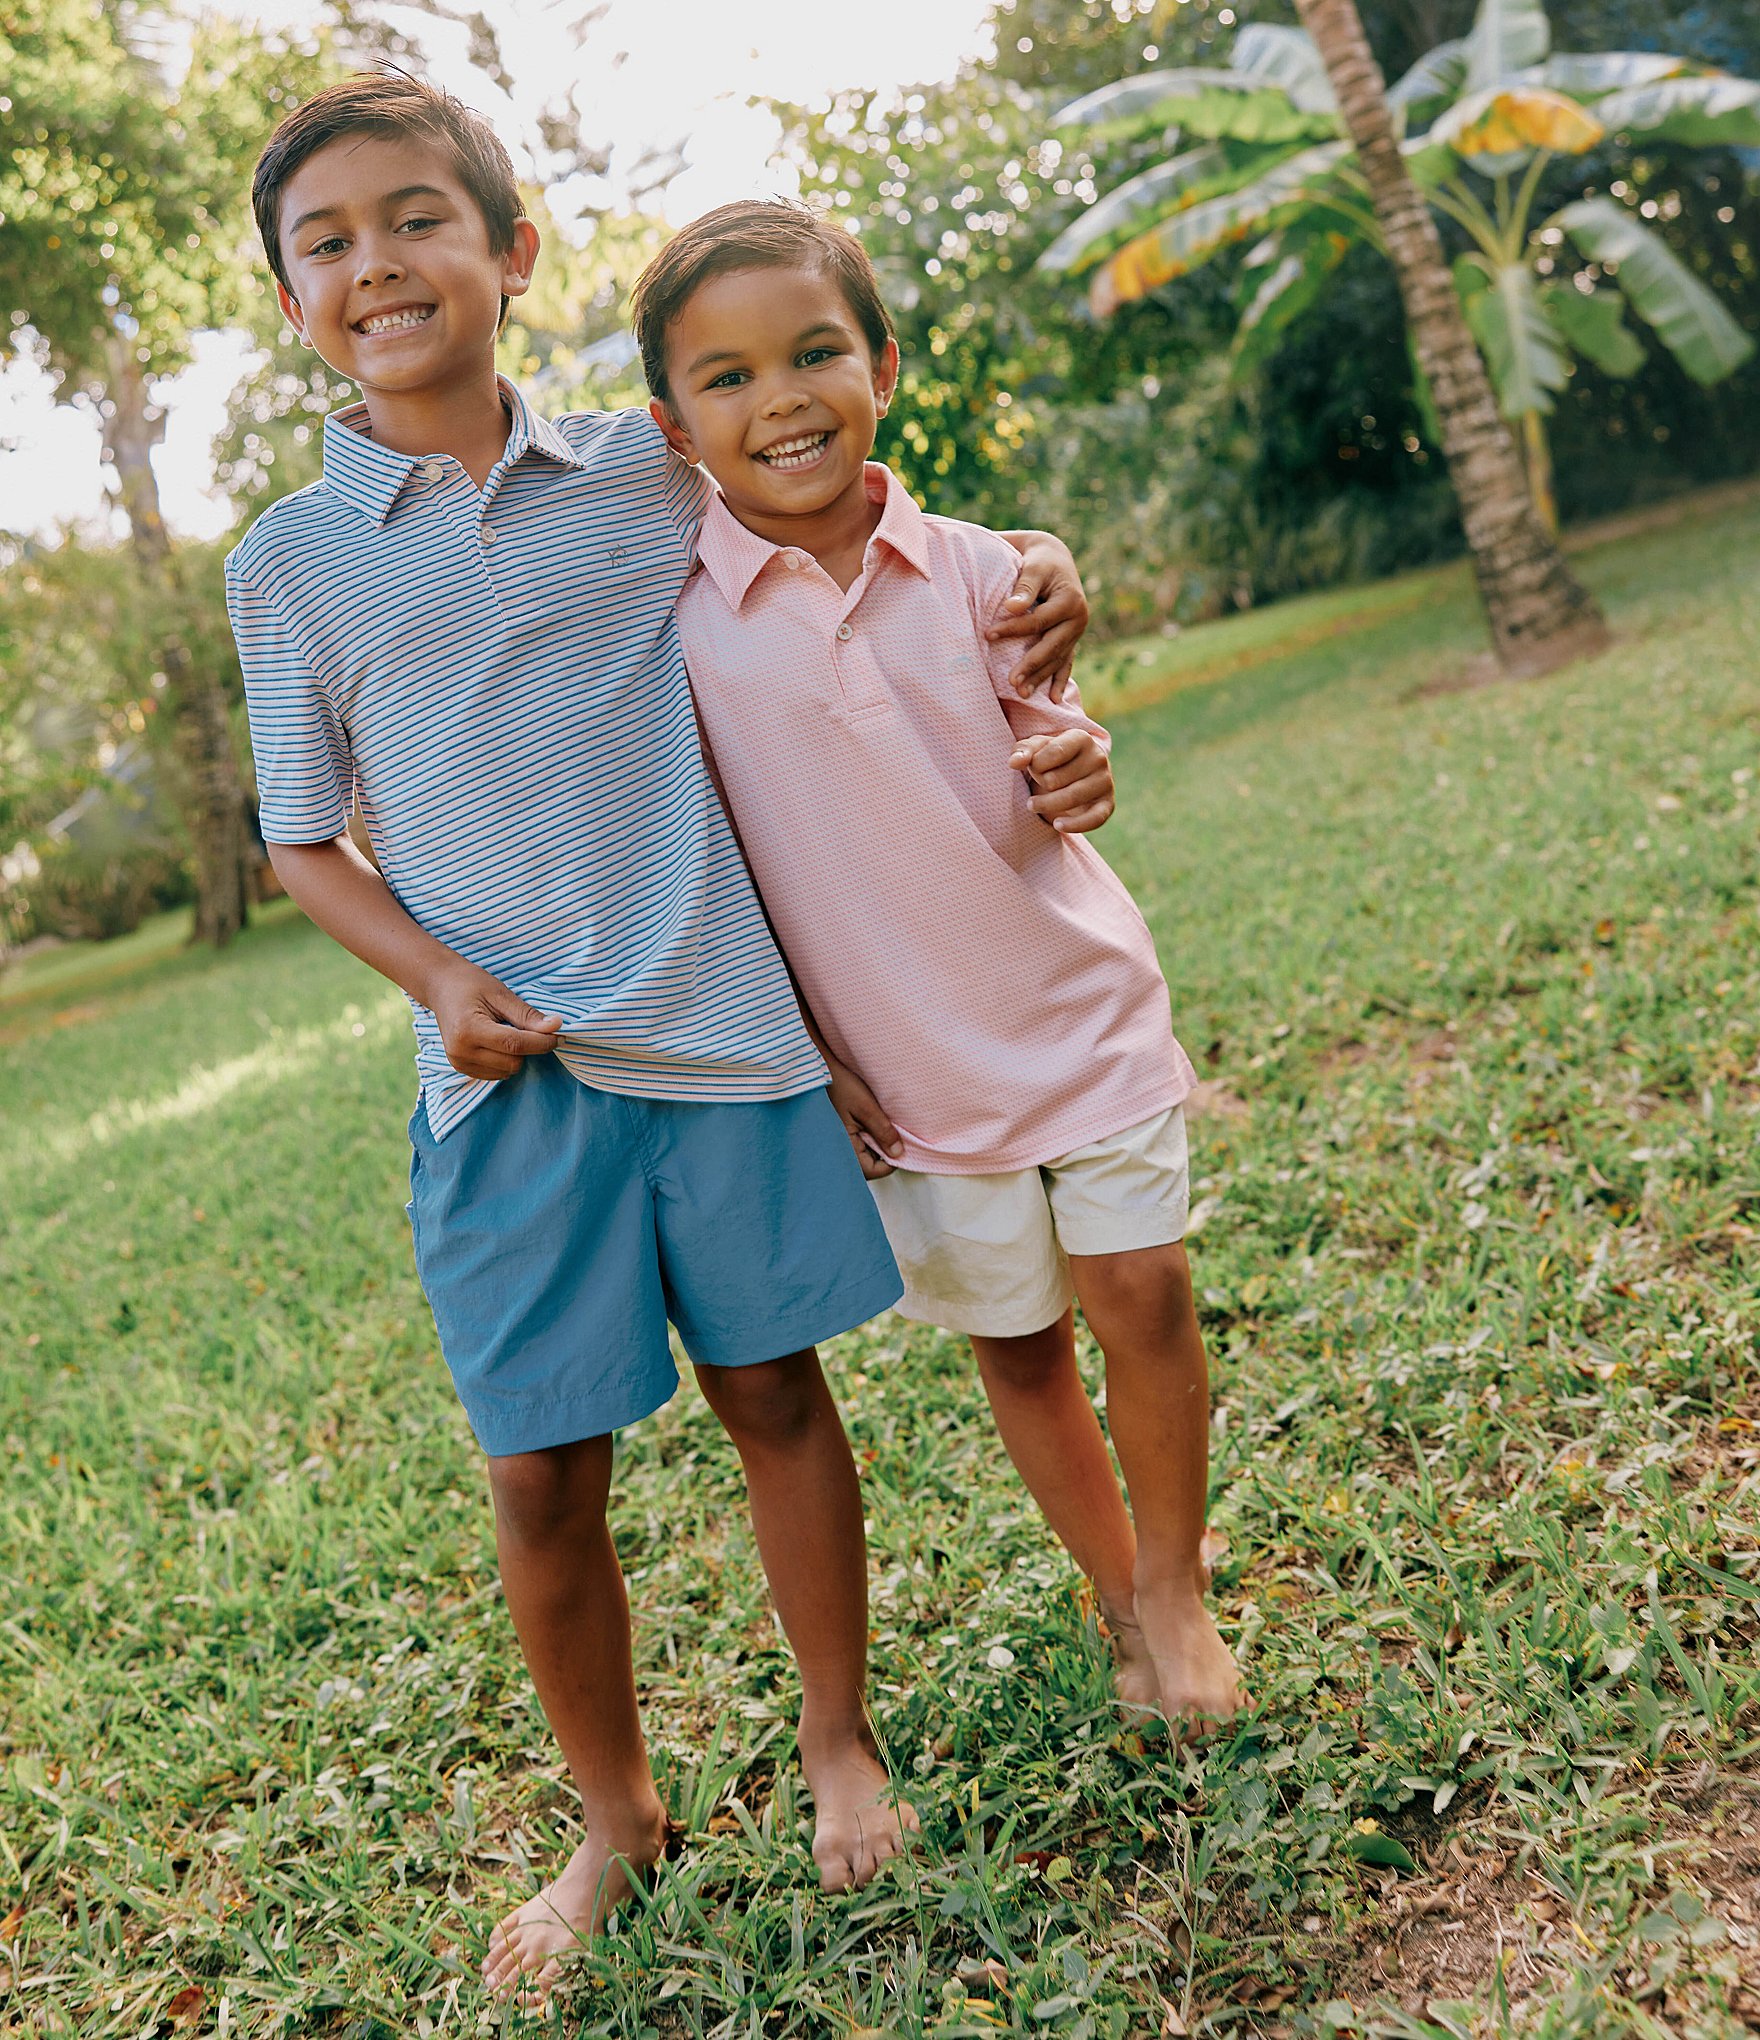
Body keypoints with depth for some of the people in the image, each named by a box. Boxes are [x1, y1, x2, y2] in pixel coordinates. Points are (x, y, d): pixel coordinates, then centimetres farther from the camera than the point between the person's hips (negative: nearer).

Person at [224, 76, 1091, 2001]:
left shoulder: (648, 469, 3)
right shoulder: (290, 565, 2)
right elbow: (304, 842, 7)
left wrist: (1027, 564, 2)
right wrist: (438, 977, -11)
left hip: (720, 1030, 1)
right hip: (506, 1076, 0)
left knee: (775, 1391, 12)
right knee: (543, 1473, 6)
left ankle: (840, 1742, 35)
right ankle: (613, 1816, 31)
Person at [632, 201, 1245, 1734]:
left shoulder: (969, 568, -4)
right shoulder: (673, 612, -10)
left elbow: (1043, 752, 8)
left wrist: (1077, 775, -16)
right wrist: (803, 1043, -4)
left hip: (1076, 1004, 1)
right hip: (903, 1057, -1)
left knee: (1140, 1292, 1)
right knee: (1014, 1337, 11)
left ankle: (1178, 1581, 26)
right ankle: (1122, 1601, 34)